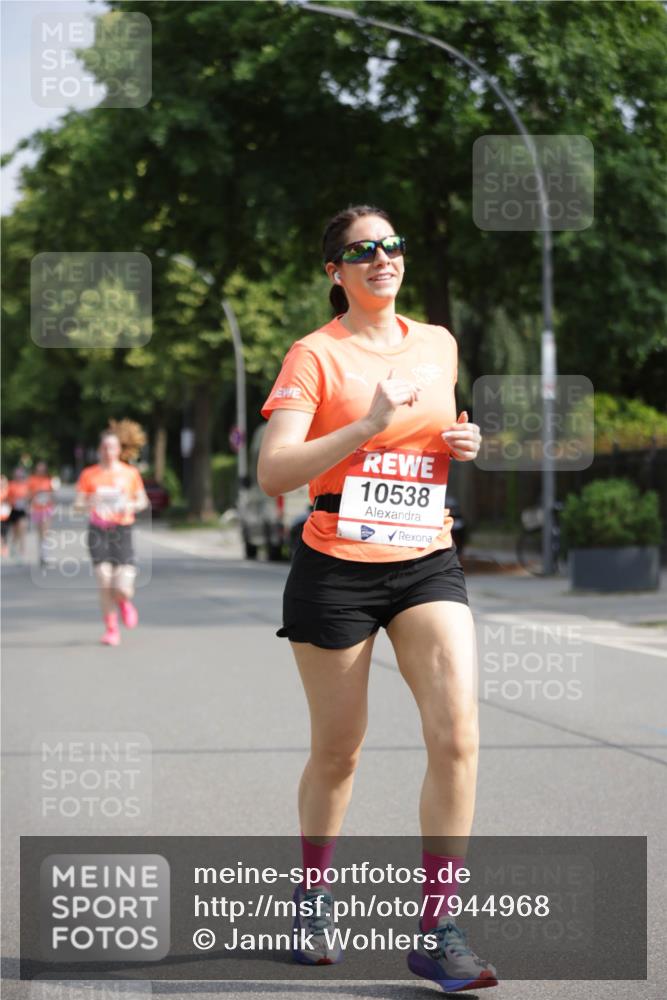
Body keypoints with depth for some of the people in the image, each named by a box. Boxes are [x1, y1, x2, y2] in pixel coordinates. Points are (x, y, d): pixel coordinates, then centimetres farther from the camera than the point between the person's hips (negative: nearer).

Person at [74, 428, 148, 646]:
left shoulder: (130, 473, 5)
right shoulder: (89, 474, 4)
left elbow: (143, 501, 13)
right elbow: (78, 504, 3)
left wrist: (132, 506, -10)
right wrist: (89, 504, -19)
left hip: (122, 530, 0)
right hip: (98, 530, 0)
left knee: (122, 589, -9)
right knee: (104, 583, -9)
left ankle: (125, 603, 29)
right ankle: (111, 629, 9)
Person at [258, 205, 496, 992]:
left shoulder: (438, 345, 10)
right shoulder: (316, 354, -6)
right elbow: (273, 472, -16)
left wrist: (463, 445, 5)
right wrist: (367, 425, -24)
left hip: (427, 564, 3)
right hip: (337, 570, -3)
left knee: (457, 735, -14)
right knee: (338, 752, 7)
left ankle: (435, 934, -8)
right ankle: (314, 897, 34)